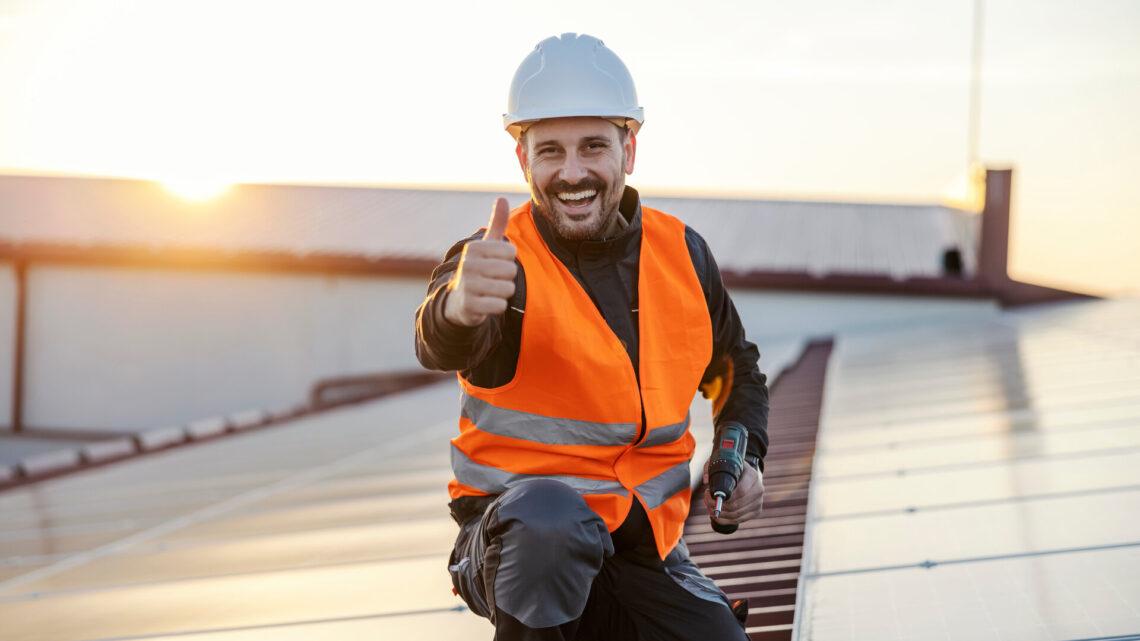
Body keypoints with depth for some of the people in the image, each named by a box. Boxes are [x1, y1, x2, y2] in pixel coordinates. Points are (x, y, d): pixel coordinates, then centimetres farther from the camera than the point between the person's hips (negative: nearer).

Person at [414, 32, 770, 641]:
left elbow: (735, 367, 21)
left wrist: (745, 458, 4)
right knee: (550, 519, -38)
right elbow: (442, 346, -38)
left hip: (643, 545, 5)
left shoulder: (682, 253, 2)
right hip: (515, 532, -5)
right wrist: (459, 306, -61)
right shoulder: (500, 262, -13)